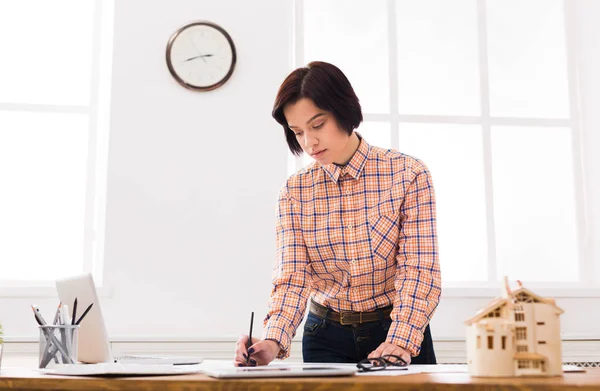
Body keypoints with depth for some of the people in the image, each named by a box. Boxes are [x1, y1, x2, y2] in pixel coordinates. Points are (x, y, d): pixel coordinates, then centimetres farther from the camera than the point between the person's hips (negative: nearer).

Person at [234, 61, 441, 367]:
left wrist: (400, 342, -26)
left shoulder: (408, 174, -7)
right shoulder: (294, 192, -1)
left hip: (400, 334, -1)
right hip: (326, 337, 1)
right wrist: (273, 341, -26)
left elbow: (418, 269, -12)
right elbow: (292, 276, -9)